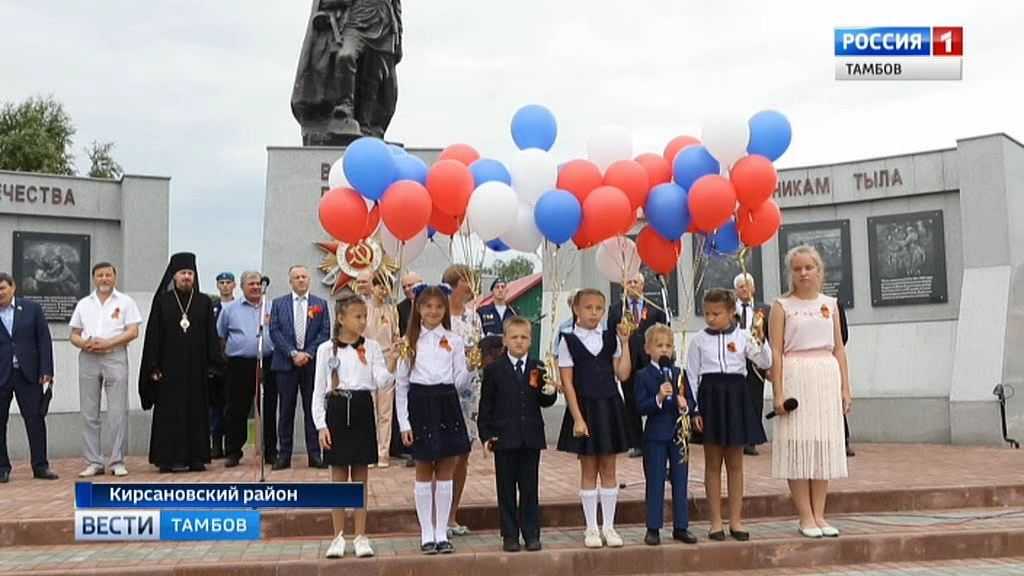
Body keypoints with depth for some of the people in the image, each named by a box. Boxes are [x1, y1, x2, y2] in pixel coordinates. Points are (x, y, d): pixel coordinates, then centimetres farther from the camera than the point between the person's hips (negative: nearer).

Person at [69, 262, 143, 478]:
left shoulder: (125, 302, 6)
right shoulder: (83, 304, 16)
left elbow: (133, 331, -3)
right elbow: (74, 335, 14)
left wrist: (108, 343, -14)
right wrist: (85, 344, -8)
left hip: (115, 357, -3)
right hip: (88, 358, 4)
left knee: (118, 412, -5)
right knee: (89, 413, 3)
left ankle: (118, 462, -1)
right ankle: (93, 462, 9)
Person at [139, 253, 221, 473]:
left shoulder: (204, 302, 7)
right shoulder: (162, 301, 4)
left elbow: (211, 335, 5)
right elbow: (153, 335, 1)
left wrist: (213, 363, -3)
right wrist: (153, 366, -5)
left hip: (196, 367, 1)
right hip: (169, 366, -1)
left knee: (197, 412, 3)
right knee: (169, 413, 1)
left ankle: (195, 457, 9)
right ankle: (169, 458, 6)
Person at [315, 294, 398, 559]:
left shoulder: (371, 347, 2)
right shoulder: (326, 349, 0)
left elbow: (381, 382, -5)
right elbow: (319, 390, 1)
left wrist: (391, 362, -22)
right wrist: (321, 424, -5)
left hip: (362, 410, 1)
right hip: (337, 409, -1)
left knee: (361, 476, 7)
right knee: (338, 476, 6)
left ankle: (361, 536, 15)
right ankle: (339, 537, 15)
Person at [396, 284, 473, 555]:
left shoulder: (454, 341, 5)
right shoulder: (409, 341, 1)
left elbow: (459, 383, 2)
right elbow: (401, 385, 1)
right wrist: (404, 423, -4)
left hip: (447, 405, 1)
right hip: (420, 404, -1)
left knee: (445, 472, 5)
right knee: (424, 472, 6)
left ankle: (442, 533, 14)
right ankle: (427, 535, 14)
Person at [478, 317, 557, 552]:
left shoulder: (538, 369, 5)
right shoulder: (494, 370, 0)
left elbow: (545, 402, 6)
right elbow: (486, 405, 1)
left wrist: (549, 392, -16)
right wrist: (486, 434, -6)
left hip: (531, 437, 1)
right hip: (504, 438, -1)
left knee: (529, 488, 7)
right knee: (506, 489, 6)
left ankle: (531, 534, 15)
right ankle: (510, 535, 15)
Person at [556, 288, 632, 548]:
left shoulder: (610, 338, 5)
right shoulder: (568, 341, -4)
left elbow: (623, 374, -2)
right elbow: (567, 383, -8)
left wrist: (625, 343, -6)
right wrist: (577, 418, -13)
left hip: (609, 407, 3)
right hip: (584, 407, -3)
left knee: (608, 469, 8)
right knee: (588, 470, 5)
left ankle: (609, 527, 16)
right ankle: (591, 528, 14)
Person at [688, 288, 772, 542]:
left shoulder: (743, 337, 1)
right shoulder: (699, 340, 1)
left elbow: (765, 363, -5)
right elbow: (692, 376, 1)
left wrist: (760, 341, -21)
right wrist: (694, 409, -6)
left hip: (736, 395, 1)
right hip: (710, 395, -1)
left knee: (735, 462, 7)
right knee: (713, 463, 5)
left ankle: (736, 520, 16)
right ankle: (716, 522, 12)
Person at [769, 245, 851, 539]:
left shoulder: (829, 304, 11)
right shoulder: (782, 306, 1)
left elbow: (839, 348, 12)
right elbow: (776, 352, -4)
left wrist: (845, 387, 6)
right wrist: (778, 393, -11)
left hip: (827, 377, 4)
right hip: (796, 376, -4)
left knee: (825, 444, 5)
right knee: (798, 444, -3)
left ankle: (819, 515, 13)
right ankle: (805, 517, 5)